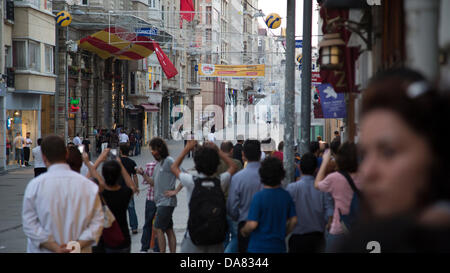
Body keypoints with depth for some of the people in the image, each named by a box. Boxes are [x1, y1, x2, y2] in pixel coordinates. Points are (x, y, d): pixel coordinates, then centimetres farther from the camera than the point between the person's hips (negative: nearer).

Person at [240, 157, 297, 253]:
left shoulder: (259, 196, -16)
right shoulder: (286, 195, 0)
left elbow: (253, 224, -17)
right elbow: (293, 220, 5)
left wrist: (243, 231, 3)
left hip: (258, 247, -5)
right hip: (279, 247, 5)